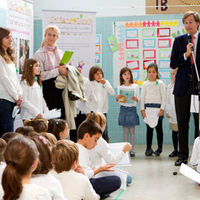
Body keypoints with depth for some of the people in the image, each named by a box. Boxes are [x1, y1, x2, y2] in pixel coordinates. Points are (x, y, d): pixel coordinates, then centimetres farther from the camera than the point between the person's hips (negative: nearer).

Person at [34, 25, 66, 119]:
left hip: (60, 88, 5)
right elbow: (40, 74, -13)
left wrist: (65, 68, 4)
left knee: (63, 114, 0)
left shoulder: (60, 53, 16)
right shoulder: (39, 54, -3)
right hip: (48, 89, -5)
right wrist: (57, 71, -18)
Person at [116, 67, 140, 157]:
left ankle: (132, 149, 4)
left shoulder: (135, 86, 4)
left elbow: (138, 100, 5)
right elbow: (117, 100, 13)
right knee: (125, 130, 2)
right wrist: (117, 97, -9)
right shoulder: (120, 87, 7)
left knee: (132, 130, -1)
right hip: (123, 109, 1)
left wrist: (135, 99, -18)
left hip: (132, 109, -1)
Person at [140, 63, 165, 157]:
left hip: (157, 107, -2)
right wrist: (142, 109, 0)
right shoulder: (145, 84, 8)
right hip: (147, 107, 2)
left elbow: (163, 97, 0)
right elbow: (142, 97, 8)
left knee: (159, 128, 2)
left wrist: (162, 109, -8)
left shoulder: (160, 83, 3)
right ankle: (148, 148, 7)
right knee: (149, 128, 4)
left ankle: (159, 148, 8)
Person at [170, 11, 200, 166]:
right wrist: (186, 54, -12)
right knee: (182, 123, 6)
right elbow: (173, 64, 2)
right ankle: (183, 155, 15)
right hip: (183, 87, 2)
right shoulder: (179, 40, 8)